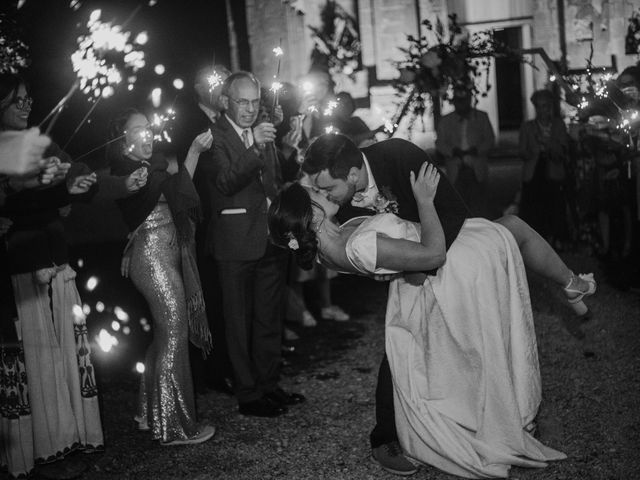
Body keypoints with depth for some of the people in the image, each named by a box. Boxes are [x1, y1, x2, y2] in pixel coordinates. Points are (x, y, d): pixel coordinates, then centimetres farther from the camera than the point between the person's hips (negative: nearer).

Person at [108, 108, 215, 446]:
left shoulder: (151, 165, 15)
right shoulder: (127, 170, -14)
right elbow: (175, 187, -22)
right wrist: (194, 150, -19)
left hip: (165, 256, 10)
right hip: (153, 257, -10)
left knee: (164, 335, 17)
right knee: (173, 336, -4)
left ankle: (151, 414, 30)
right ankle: (174, 426, 6)